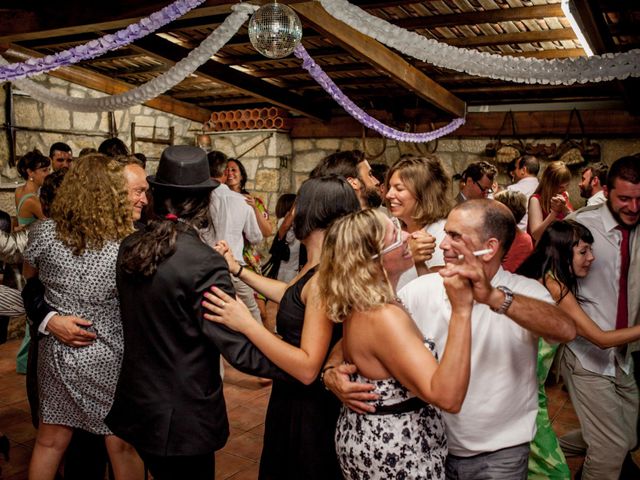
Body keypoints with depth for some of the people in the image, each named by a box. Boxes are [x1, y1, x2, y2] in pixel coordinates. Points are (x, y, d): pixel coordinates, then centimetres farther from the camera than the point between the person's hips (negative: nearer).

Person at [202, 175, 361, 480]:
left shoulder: (323, 279, -29)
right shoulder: (316, 269, 1)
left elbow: (307, 368, -32)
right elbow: (289, 294, 20)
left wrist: (246, 324, -32)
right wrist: (237, 269, 20)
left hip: (308, 408, -9)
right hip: (294, 397, 9)